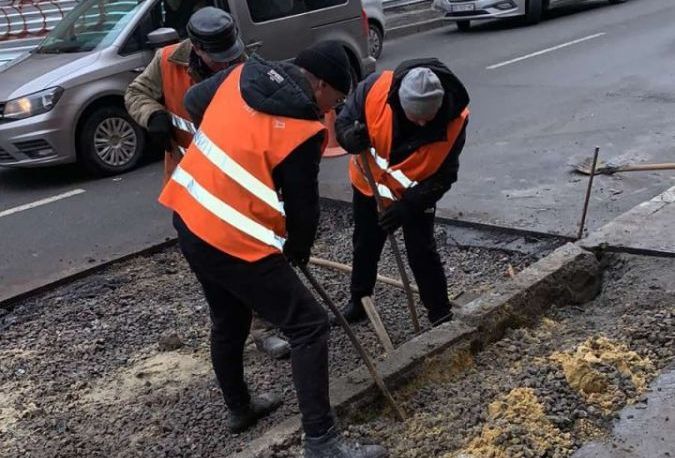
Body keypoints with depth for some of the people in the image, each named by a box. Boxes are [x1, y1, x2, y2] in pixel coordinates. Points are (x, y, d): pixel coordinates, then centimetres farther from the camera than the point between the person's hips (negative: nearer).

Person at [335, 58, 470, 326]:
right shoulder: (375, 89, -33)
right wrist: (351, 139, -40)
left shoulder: (454, 119, -32)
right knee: (365, 247, 17)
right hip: (369, 185, 2)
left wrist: (408, 205, -32)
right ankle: (358, 303, 39)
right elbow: (343, 122, -16)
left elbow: (444, 176, -23)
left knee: (422, 253, -2)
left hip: (416, 194, -2)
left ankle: (441, 315, 16)